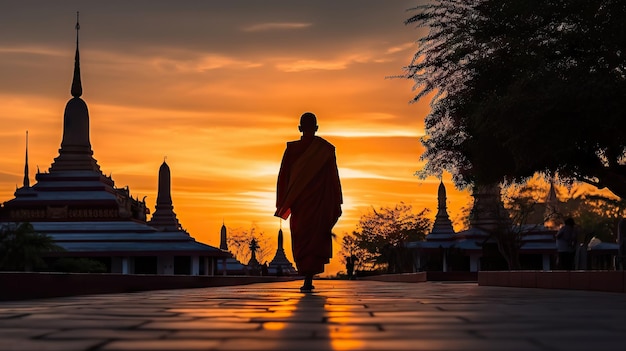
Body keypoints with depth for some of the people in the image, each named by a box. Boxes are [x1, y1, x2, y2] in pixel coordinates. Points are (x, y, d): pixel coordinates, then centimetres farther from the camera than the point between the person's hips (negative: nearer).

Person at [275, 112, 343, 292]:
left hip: (299, 202, 0)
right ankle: (308, 280, -6)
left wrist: (282, 204, 6)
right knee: (316, 237, 4)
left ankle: (307, 279, 7)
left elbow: (283, 176, 0)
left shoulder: (291, 149, -1)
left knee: (301, 239, 9)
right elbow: (334, 177, -1)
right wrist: (337, 204, 4)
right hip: (321, 202, 0)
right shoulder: (326, 149, -2)